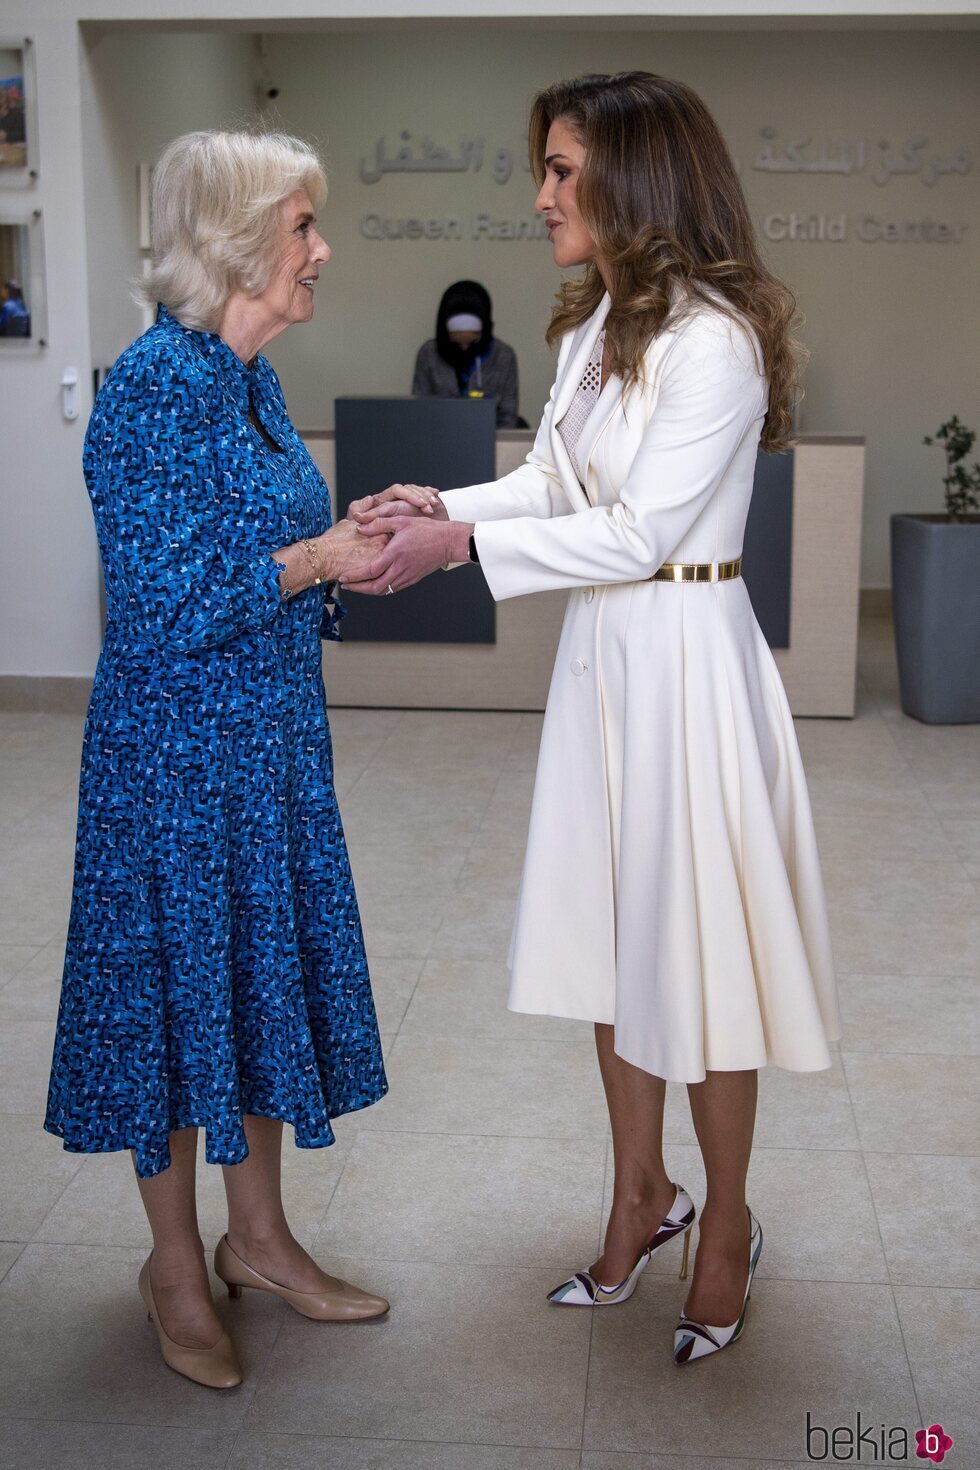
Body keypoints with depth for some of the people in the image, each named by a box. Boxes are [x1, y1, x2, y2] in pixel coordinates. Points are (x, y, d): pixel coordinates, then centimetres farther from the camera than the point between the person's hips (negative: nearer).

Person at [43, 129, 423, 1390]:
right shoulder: (153, 386, -20)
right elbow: (166, 601, -23)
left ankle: (256, 1236, 34)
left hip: (273, 736, 9)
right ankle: (177, 1272, 26)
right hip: (178, 749, -9)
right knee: (183, 986, 6)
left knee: (271, 969, 16)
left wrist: (360, 535, 2)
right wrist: (321, 556, -17)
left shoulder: (250, 377, 8)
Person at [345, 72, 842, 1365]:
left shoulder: (713, 338, -18)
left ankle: (727, 1224, 26)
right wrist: (443, 503, -3)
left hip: (686, 661, -8)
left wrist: (462, 547, -19)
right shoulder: (593, 324, 10)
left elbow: (638, 531, -20)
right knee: (612, 935, 16)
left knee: (696, 952, 4)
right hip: (603, 654, 9)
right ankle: (642, 1196, 34)